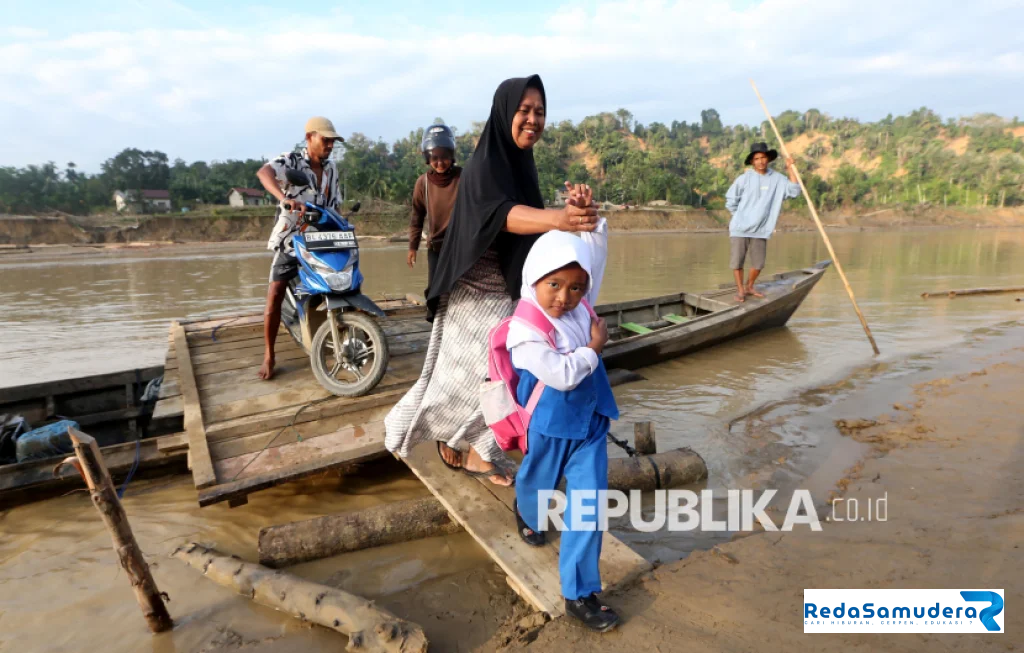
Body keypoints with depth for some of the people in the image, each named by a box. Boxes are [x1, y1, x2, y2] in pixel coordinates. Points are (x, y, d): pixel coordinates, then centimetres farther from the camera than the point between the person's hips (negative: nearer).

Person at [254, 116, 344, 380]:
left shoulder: (331, 169, 8)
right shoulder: (290, 161, -11)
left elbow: (335, 204, 13)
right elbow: (264, 172, -33)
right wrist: (285, 198, -51)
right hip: (291, 238, -5)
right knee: (275, 296, -10)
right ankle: (269, 356, 1)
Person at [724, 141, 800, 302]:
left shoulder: (777, 179, 2)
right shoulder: (744, 179, -5)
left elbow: (794, 191, -6)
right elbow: (730, 200, 2)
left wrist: (790, 168, -7)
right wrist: (740, 217, 5)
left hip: (760, 230, 3)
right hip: (740, 228, -2)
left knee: (758, 263, 9)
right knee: (737, 261, 0)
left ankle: (749, 287, 30)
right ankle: (740, 290, 16)